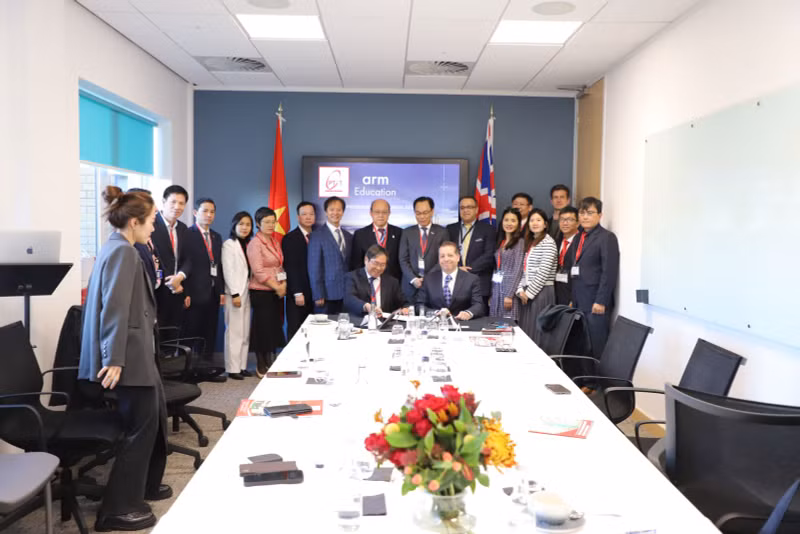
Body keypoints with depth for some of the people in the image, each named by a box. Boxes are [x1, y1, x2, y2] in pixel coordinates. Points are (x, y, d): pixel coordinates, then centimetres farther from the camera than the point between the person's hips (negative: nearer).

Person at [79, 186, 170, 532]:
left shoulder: (117, 249, 15)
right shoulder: (123, 251, -16)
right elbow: (115, 308, -23)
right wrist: (114, 359, -26)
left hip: (136, 353, 10)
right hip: (129, 355, -10)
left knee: (154, 417, 19)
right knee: (140, 426, -2)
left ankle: (146, 484, 34)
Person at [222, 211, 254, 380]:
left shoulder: (248, 245, 15)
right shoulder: (229, 244, -4)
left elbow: (250, 271, 12)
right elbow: (228, 271, -11)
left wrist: (247, 291, 3)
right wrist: (234, 294, -17)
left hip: (246, 292, 6)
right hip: (235, 293, -6)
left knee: (245, 332, 6)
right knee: (235, 332, -6)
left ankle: (242, 366, 11)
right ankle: (232, 368, -2)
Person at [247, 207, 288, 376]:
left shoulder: (275, 241, 12)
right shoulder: (255, 244, -10)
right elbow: (258, 272, -15)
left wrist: (283, 284, -3)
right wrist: (276, 287, -12)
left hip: (277, 292, 7)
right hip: (262, 292, -7)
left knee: (275, 327, 10)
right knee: (263, 329, 0)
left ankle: (272, 364, 21)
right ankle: (261, 367, 13)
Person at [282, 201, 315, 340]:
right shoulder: (290, 238, -2)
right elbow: (290, 268, -8)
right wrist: (297, 293, -14)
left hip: (314, 294, 4)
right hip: (298, 295, -4)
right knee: (295, 332, -1)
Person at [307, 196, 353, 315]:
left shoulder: (349, 236, 14)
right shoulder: (317, 236, -4)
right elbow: (314, 267, -7)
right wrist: (318, 295, -11)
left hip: (348, 293, 5)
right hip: (329, 294, -5)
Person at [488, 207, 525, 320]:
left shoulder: (520, 242, -5)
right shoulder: (500, 242, 15)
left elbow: (518, 270, -9)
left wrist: (509, 295, -14)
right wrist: (491, 294, 11)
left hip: (510, 287, -6)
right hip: (496, 288, 6)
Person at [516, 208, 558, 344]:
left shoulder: (548, 242, -6)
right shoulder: (529, 242, 17)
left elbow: (544, 272, -13)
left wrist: (529, 292, -10)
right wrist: (521, 290, 1)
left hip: (541, 292, -7)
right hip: (526, 293, 7)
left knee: (537, 332, -6)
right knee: (525, 331, 6)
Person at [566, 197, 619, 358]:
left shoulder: (607, 238, -4)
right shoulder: (578, 238, 19)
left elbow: (610, 272, -11)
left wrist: (601, 301, -17)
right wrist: (573, 298, 14)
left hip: (595, 303, -7)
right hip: (579, 301, 7)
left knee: (597, 348, -6)